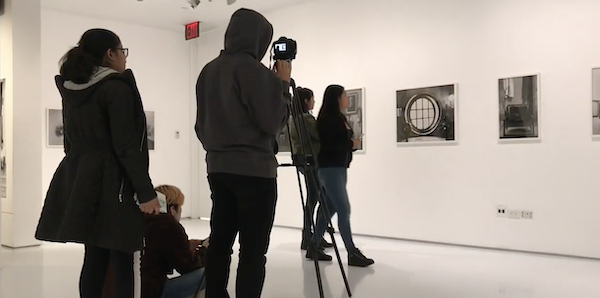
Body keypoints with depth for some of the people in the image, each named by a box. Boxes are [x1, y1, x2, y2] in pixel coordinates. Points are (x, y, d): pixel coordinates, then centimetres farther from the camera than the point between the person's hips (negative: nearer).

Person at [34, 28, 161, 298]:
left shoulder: (71, 89, 12)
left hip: (81, 180, 9)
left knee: (94, 257, 13)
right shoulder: (117, 87, -12)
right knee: (124, 262, -4)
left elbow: (71, 141, 17)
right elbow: (126, 146, -18)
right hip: (112, 182, -8)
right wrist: (146, 191, -16)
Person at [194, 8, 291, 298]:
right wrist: (283, 84, -1)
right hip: (254, 170, -8)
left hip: (218, 168, 8)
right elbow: (273, 121, -12)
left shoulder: (208, 71, 12)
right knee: (253, 251, -4)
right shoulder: (251, 69, -12)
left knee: (219, 243, 11)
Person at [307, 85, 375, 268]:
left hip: (339, 167, 9)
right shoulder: (327, 118, -12)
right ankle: (352, 254, -6)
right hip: (329, 168, -9)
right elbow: (327, 145, -18)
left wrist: (352, 143, 0)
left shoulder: (339, 117, 14)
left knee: (330, 209, 11)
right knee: (344, 209, -10)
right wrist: (351, 145, -12)